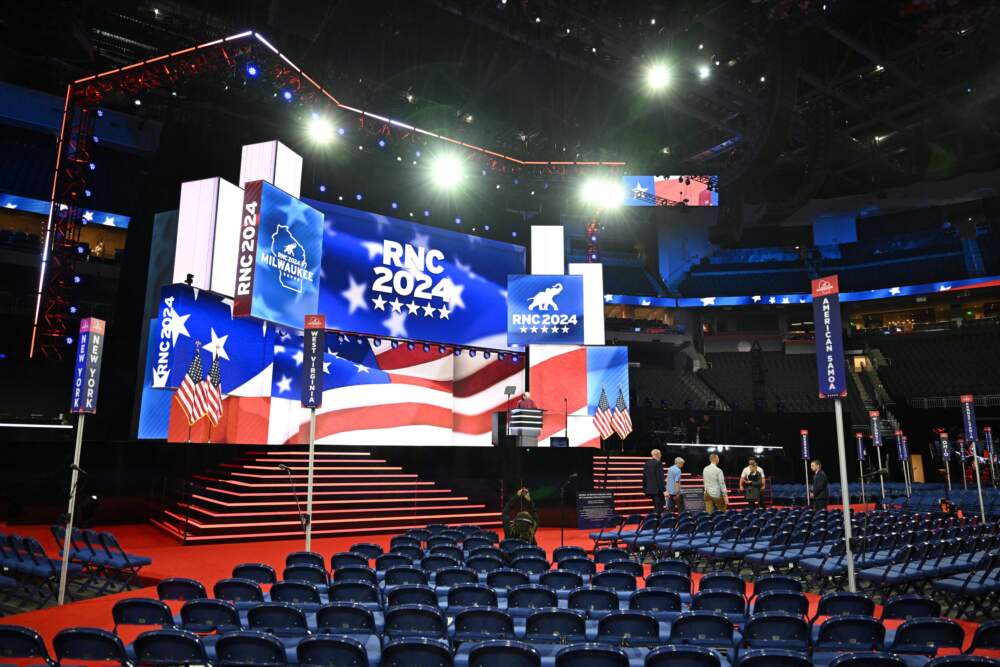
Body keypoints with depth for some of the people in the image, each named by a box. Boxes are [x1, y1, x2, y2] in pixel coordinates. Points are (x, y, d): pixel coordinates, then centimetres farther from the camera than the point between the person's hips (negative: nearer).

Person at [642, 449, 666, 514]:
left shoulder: (646, 464, 11)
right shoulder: (658, 463, -12)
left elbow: (644, 477, 14)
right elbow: (660, 478, -17)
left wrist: (645, 490, 19)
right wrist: (664, 490, -16)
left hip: (649, 489, 8)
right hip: (657, 489, -8)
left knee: (656, 507, 18)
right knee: (659, 508, -4)